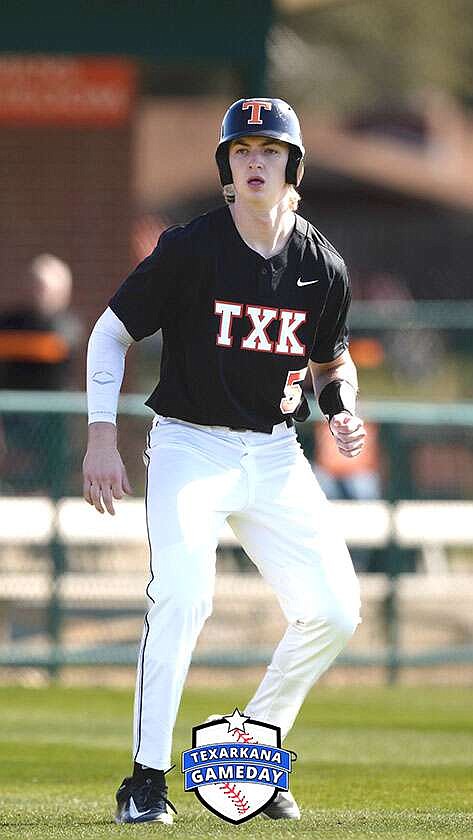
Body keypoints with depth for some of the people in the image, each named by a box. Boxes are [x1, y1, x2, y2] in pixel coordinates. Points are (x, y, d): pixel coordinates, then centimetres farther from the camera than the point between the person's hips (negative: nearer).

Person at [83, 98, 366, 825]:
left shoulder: (322, 266, 1)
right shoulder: (190, 249, -11)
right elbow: (111, 331, -4)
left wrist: (342, 410, -4)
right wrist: (101, 435, -13)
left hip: (276, 456, 5)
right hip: (190, 445, -4)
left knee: (335, 611, -3)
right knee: (182, 594, -25)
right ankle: (146, 779, -18)